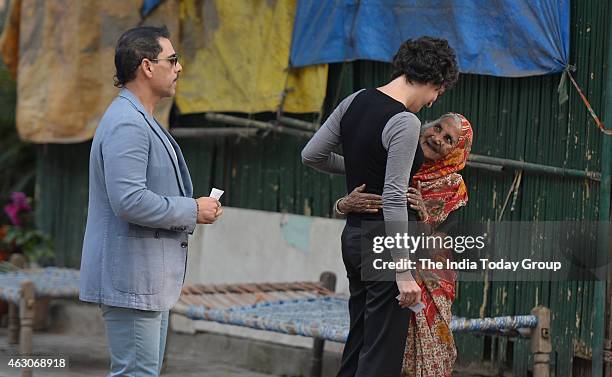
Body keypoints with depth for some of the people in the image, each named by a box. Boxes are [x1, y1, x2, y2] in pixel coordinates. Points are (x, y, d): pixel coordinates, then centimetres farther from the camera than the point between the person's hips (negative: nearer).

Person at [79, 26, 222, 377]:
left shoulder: (140, 120, 17)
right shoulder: (126, 124, -18)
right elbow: (129, 202, -26)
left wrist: (196, 207, 13)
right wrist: (192, 211, -16)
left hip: (150, 277, 11)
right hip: (131, 278, -11)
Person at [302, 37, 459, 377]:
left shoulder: (356, 101, 6)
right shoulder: (405, 123, -18)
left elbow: (312, 155, 12)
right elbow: (394, 200, -22)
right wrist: (404, 272, -20)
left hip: (353, 235, 9)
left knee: (358, 343, 16)